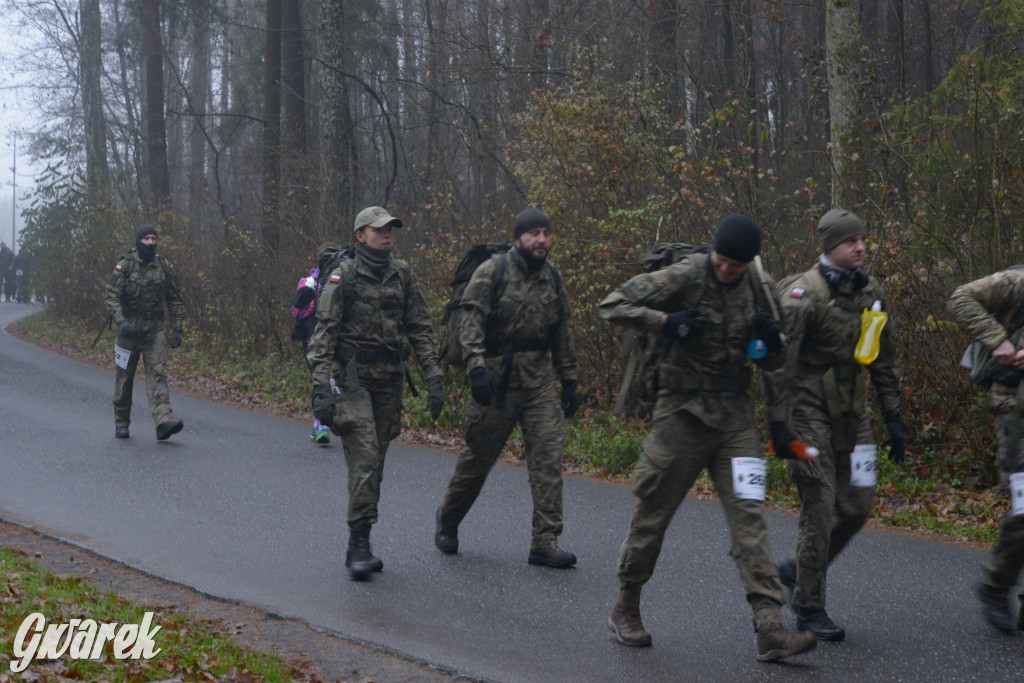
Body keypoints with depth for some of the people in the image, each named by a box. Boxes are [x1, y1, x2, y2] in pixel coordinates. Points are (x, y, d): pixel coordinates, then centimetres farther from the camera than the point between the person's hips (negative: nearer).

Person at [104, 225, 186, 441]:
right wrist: (120, 322, -23)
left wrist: (177, 329, 5)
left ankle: (164, 420, -24)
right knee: (125, 376, 7)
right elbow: (112, 296, -8)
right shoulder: (125, 265, -4)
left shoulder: (165, 266, 6)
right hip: (129, 329, -1)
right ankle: (121, 423, 21)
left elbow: (175, 299, 11)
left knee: (157, 373, -12)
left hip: (155, 330, 1)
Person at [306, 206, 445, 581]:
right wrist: (321, 387, -18)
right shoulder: (343, 277, -6)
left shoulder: (402, 275, 8)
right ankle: (359, 544, -13)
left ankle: (359, 548, 15)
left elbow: (420, 328, 10)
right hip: (351, 377, -5)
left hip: (389, 378, 5)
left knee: (375, 462, 7)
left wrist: (434, 378, 2)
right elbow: (324, 334, -10)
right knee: (364, 456, -15)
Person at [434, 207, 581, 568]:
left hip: (539, 379, 4)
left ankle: (545, 542, -5)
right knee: (478, 457, 6)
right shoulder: (493, 272, -6)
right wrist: (476, 367, -26)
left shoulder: (552, 278, 11)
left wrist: (569, 380, 17)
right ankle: (447, 522, 30)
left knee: (549, 454, -8)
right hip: (496, 378, -4)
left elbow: (561, 333, 19)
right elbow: (471, 322, -13)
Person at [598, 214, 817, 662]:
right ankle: (625, 611, 25)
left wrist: (771, 338, -7)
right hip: (683, 412, -4)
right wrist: (666, 320, -23)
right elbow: (612, 306, -11)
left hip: (735, 416, 4)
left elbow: (771, 363, 15)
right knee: (653, 512, 5)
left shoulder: (757, 289, 6)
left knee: (749, 516, -5)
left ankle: (770, 629, -10)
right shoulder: (686, 276, -9)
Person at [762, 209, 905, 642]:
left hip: (850, 412, 7)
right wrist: (777, 422, -19)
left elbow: (884, 359, 14)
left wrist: (893, 418, 11)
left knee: (856, 505, 6)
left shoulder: (870, 293, 7)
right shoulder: (803, 295, -15)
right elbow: (777, 362, -16)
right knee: (819, 509, -6)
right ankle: (809, 609, 7)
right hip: (809, 413, -7)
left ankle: (797, 570, 27)